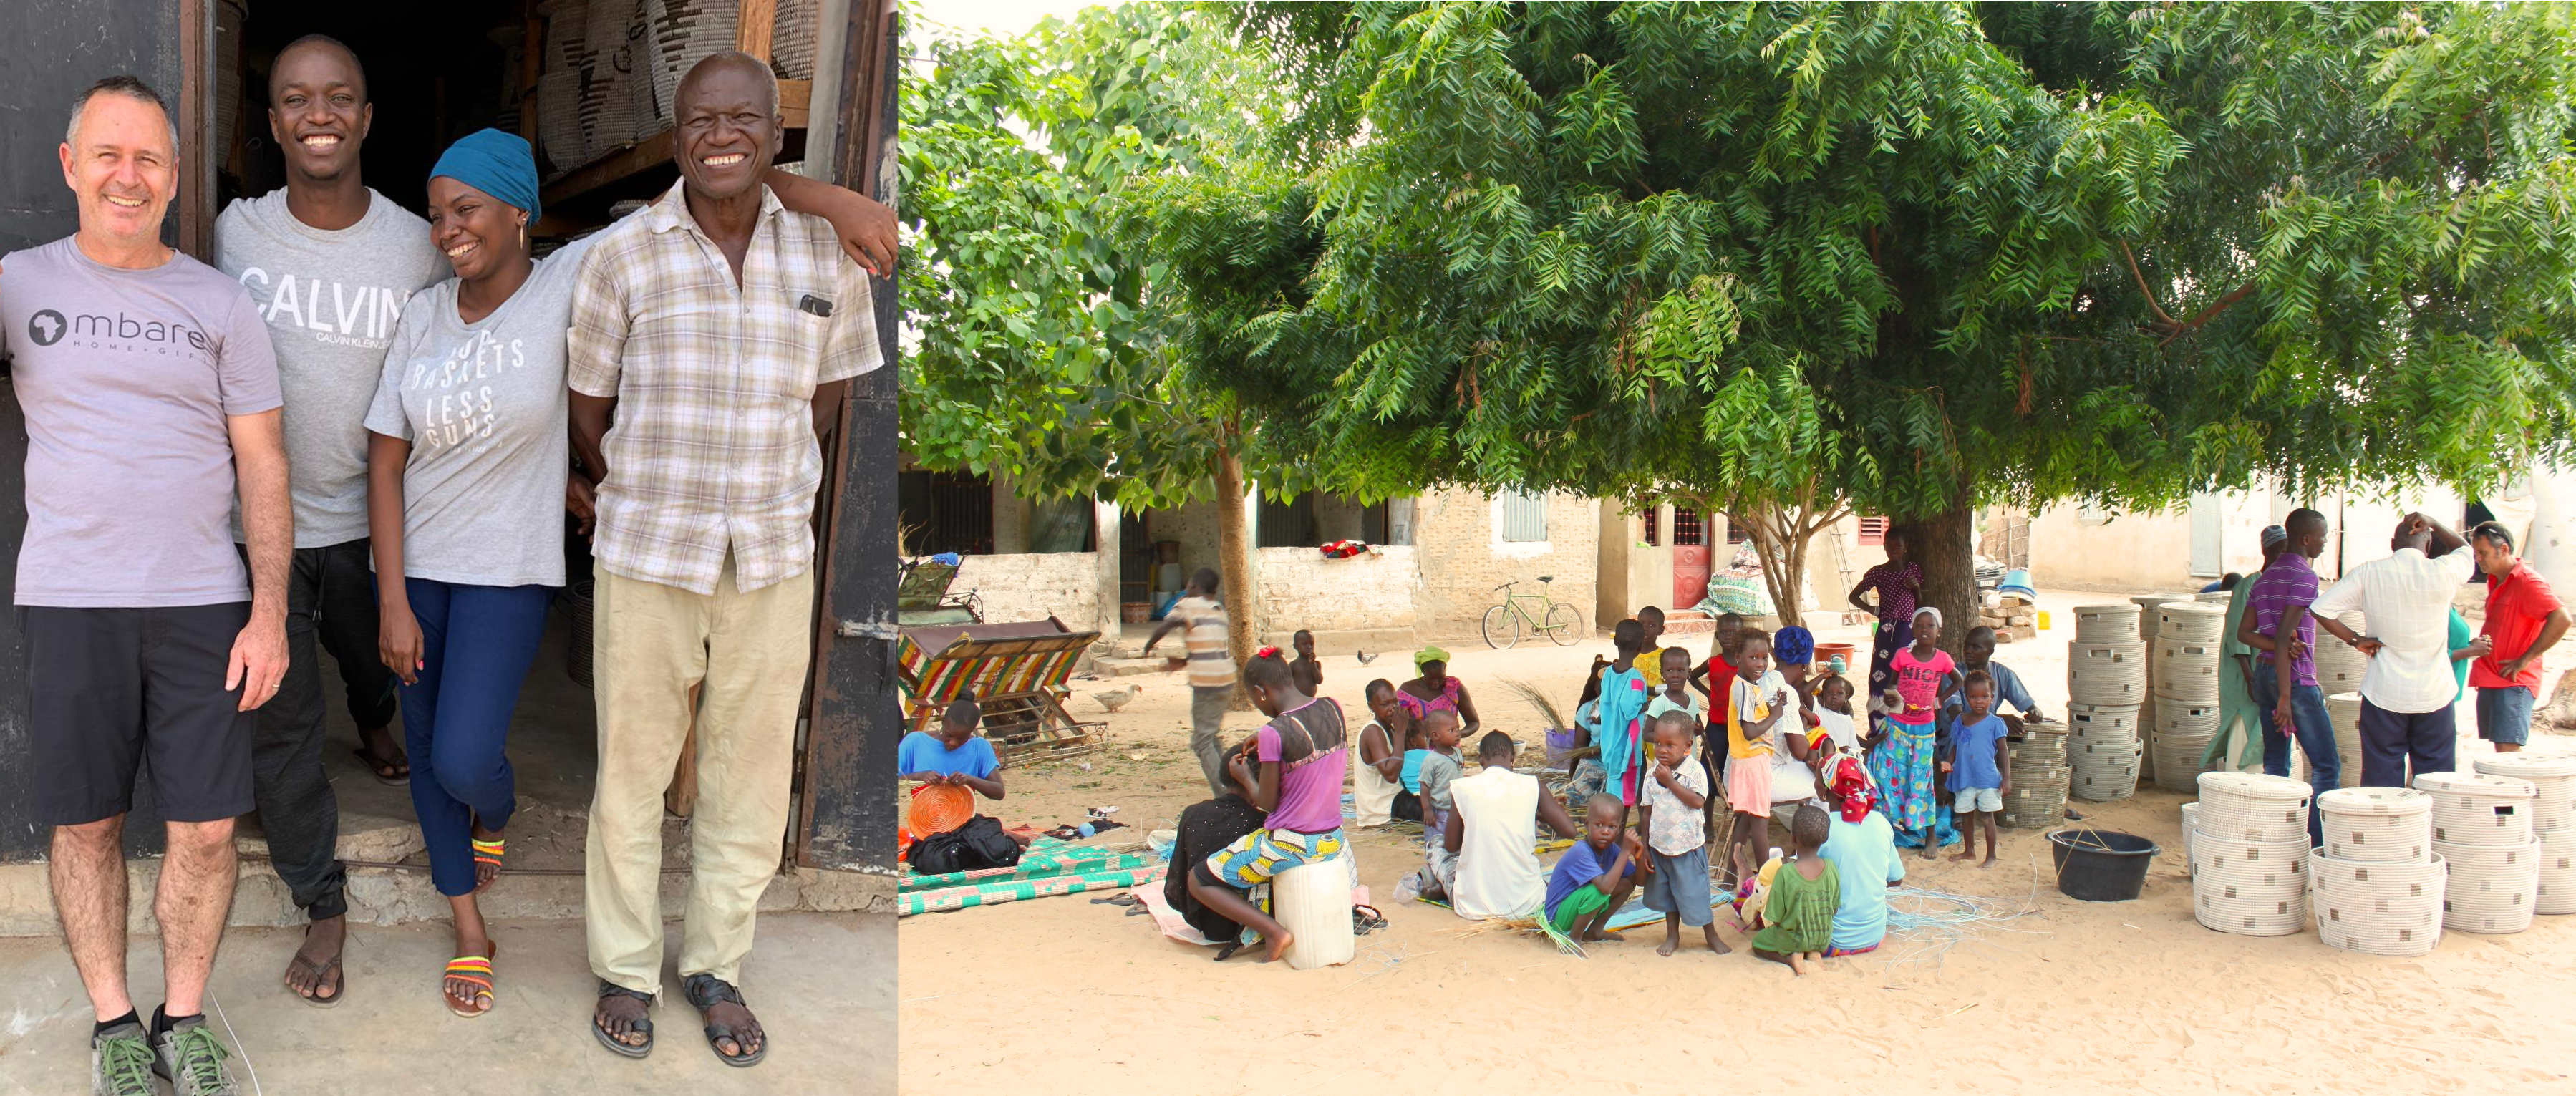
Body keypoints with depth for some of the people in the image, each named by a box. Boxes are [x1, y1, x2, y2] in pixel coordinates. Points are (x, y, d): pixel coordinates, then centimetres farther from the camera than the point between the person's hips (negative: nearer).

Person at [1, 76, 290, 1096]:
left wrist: (269, 615, -2)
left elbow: (262, 465, 4)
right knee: (85, 823, 8)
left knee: (205, 829, 2)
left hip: (204, 600, 0)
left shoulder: (221, 305, 6)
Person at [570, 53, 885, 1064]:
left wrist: (766, 484, 10)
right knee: (631, 769, 9)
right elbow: (589, 406, 4)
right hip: (644, 555, -1)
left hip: (774, 558, 2)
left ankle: (717, 966, 29)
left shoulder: (827, 252, 1)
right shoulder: (622, 254, -4)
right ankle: (625, 969, 28)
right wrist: (645, 499, 6)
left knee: (751, 774, 11)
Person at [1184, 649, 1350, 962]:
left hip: (1291, 844, -8)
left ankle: (1274, 931, -2)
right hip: (1333, 840, 8)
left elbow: (1267, 803, -12)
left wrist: (1245, 776, 6)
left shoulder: (1274, 733, -21)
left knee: (1198, 880, 9)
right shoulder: (1334, 709, -1)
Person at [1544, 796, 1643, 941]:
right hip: (1558, 917, -8)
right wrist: (1625, 852, -36)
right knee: (1598, 890, -33)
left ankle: (1594, 931, 7)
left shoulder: (1611, 850, -4)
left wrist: (1639, 858, -19)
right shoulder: (1580, 853, -29)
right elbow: (1605, 887, -40)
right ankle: (1575, 937, -11)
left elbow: (1638, 880, 2)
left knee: (1627, 883, -1)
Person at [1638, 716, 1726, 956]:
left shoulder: (1695, 772, -12)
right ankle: (1672, 936, 31)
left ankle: (1712, 936, 24)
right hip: (1660, 846, 4)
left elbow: (1697, 801, -26)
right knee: (1667, 894, 16)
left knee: (1694, 892, 4)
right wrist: (1645, 849, 3)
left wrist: (1670, 782, -25)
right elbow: (1647, 813, 3)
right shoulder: (1652, 776, -1)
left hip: (1688, 846, -4)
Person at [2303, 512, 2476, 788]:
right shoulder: (2442, 573, -6)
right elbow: (2466, 551, 17)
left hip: (2384, 694, 0)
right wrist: (2434, 525, 11)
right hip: (2434, 693, 0)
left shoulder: (2368, 574, -5)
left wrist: (2355, 639, -2)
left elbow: (2319, 608, -8)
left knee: (2382, 779, 5)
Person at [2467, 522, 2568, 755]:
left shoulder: (2528, 581, -13)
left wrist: (2524, 660, -21)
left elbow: (2561, 619, -25)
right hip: (2490, 681, 9)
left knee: (2507, 753, -15)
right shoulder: (2495, 580, 16)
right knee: (2499, 752, 9)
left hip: (2514, 683, -9)